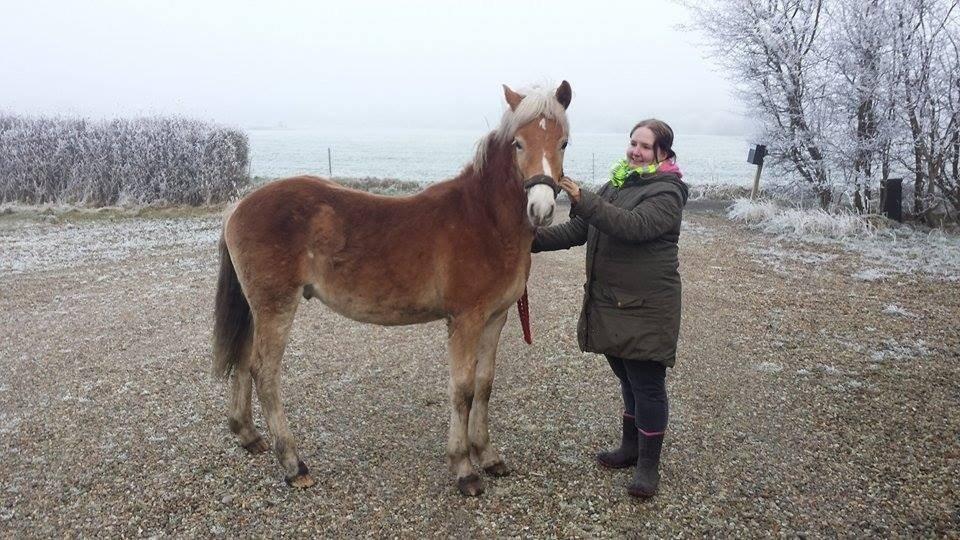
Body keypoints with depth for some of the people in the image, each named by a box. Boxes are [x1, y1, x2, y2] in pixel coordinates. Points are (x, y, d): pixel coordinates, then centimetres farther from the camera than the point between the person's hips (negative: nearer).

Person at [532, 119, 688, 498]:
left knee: (647, 384, 1)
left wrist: (583, 201, -34)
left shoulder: (666, 191, -11)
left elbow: (634, 226, -29)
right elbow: (578, 230, 13)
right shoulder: (616, 185, 14)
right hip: (609, 303, 8)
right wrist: (534, 240, 0)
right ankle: (631, 446, 37)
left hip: (646, 307, -8)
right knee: (628, 377, 20)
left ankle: (648, 464, 15)